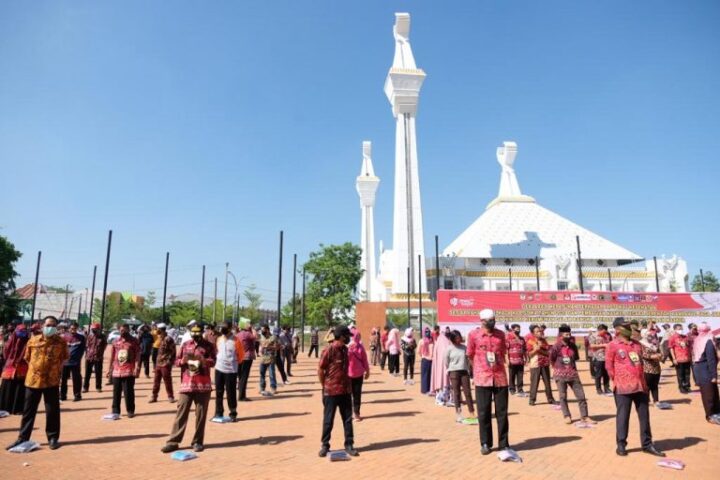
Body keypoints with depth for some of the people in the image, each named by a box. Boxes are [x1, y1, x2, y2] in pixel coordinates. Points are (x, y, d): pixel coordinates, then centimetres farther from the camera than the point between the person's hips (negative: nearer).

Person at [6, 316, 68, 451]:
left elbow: (63, 359, 8)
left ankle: (53, 438, 15)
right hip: (33, 380, 2)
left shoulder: (61, 342, -4)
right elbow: (27, 358, 13)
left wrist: (57, 371, 3)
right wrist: (35, 370, 8)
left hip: (51, 381, -2)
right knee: (28, 410, 12)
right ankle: (22, 438, 25)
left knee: (52, 411, 4)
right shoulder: (32, 341, 0)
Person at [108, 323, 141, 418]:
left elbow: (137, 355, -5)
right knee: (116, 392, 9)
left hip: (129, 371, -4)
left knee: (128, 392, -1)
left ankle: (130, 411, 9)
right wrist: (110, 368, 15)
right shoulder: (115, 342, 11)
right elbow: (112, 356, 17)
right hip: (116, 371, 4)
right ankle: (115, 411, 19)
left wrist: (137, 368, -13)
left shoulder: (134, 341, -1)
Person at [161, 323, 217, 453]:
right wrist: (183, 361, -14)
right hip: (187, 384, 2)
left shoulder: (208, 346, 1)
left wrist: (203, 360, -31)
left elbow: (212, 362, -10)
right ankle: (173, 442, 7)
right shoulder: (185, 345, 9)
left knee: (201, 414, 3)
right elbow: (176, 361, 9)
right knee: (181, 413, 2)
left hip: (203, 385, -2)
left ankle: (198, 442, 13)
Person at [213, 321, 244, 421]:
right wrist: (218, 360, 9)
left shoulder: (236, 340, -10)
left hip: (231, 370, -5)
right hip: (219, 369, 5)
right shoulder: (219, 339, 7)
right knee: (219, 392, 10)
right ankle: (218, 413, 21)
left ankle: (233, 414, 12)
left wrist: (234, 362, 1)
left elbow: (241, 354, -3)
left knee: (231, 393, 1)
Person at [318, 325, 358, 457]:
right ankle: (325, 445, 19)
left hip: (345, 391, 7)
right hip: (331, 392, -6)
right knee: (328, 420, 6)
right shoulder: (329, 350, -17)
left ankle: (349, 445, 20)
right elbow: (320, 370, -12)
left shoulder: (345, 349, 6)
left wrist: (347, 386, 12)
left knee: (348, 419, 10)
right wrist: (325, 387, -6)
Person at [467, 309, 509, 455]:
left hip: (500, 377, 3)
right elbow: (470, 356, 4)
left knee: (502, 413, 7)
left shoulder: (500, 334, 6)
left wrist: (498, 367, 12)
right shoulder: (473, 335, -4)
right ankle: (485, 444, 17)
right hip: (482, 379, -2)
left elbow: (503, 354, 17)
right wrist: (480, 371, 8)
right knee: (483, 413, 4)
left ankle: (504, 444, 18)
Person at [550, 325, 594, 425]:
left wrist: (570, 366, 8)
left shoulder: (573, 346, 2)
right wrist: (559, 367, 7)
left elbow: (576, 357, 16)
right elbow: (552, 360, -2)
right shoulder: (556, 347, -12)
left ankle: (585, 416, 15)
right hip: (560, 375, -4)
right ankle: (567, 416, 16)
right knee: (563, 396, 3)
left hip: (573, 373, 4)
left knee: (581, 395, 4)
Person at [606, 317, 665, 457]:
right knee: (622, 417, 0)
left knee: (644, 416, 11)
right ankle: (621, 445, 11)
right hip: (623, 387, -6)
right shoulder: (613, 346, -7)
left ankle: (647, 445, 23)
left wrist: (642, 381, 14)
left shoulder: (637, 344, 13)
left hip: (640, 386, 6)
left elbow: (640, 362, 20)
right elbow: (609, 366, -6)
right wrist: (617, 380, -5)